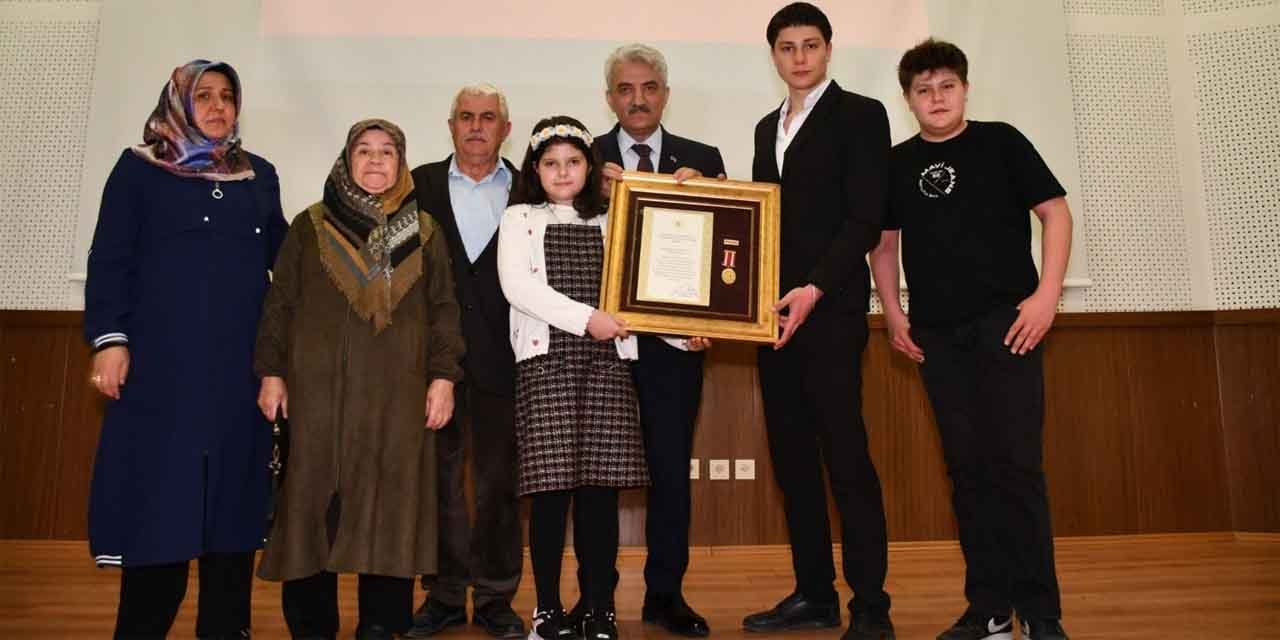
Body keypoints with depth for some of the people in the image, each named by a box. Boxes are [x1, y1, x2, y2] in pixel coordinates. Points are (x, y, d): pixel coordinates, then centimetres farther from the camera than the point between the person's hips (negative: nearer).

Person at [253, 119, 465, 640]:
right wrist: (271, 372, 2)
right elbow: (280, 303, 9)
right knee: (314, 501, 1)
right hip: (318, 386, 0)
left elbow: (443, 310, 8)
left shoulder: (424, 232, 12)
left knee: (390, 502, -1)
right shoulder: (310, 226, 11)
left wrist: (443, 377, -2)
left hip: (397, 391, 0)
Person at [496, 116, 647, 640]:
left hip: (606, 360, 2)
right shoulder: (520, 218, 10)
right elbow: (516, 286, -5)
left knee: (601, 488, 0)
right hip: (546, 360, -2)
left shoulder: (610, 222, 18)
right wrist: (585, 317, -12)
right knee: (551, 488, -3)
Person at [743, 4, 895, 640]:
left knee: (845, 456, -6)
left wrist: (814, 288, -18)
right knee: (791, 457, 7)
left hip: (830, 309, -6)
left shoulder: (859, 114, 2)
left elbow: (866, 219, -8)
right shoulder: (767, 128, 21)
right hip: (773, 310, 7)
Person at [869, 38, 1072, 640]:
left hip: (1006, 321, -3)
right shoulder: (897, 163, 10)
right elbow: (882, 241, 17)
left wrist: (1046, 294, -9)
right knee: (967, 468, 6)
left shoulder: (1000, 141, 3)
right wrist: (892, 312, 7)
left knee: (1016, 463, -6)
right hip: (936, 334, 3)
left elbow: (1055, 212, 1)